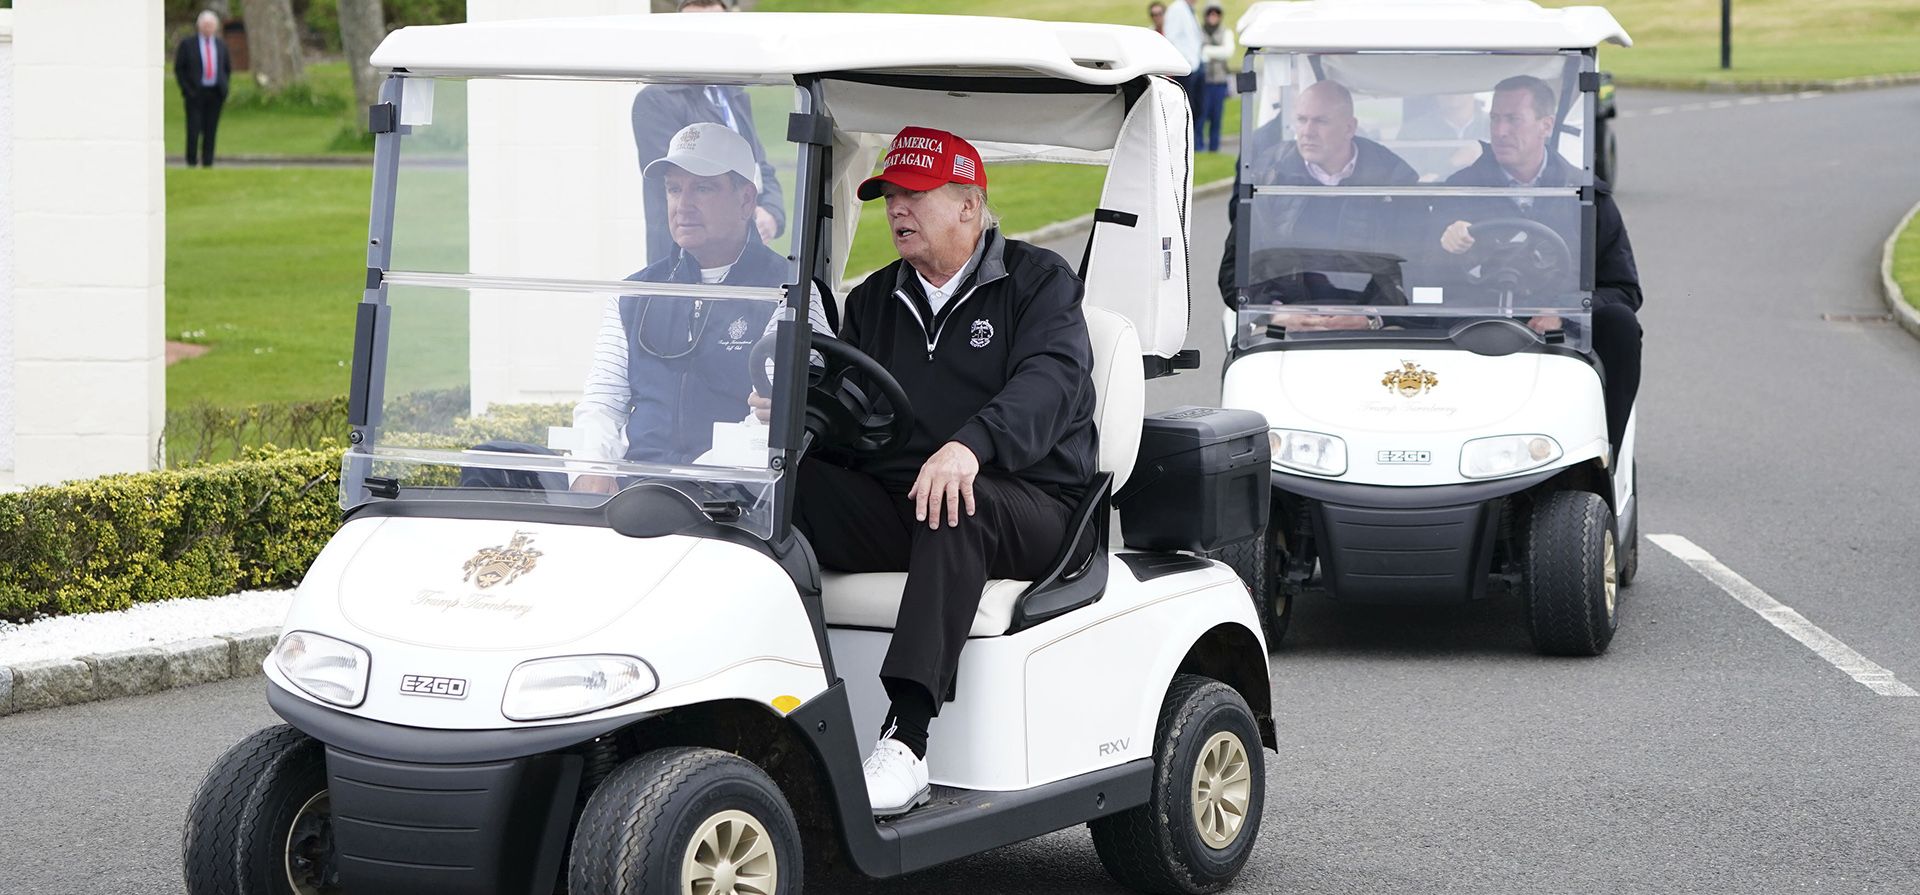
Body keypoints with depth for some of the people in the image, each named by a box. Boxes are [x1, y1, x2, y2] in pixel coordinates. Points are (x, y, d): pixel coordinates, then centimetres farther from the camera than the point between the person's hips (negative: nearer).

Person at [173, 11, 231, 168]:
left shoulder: (221, 45, 12)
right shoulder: (187, 44, 0)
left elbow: (228, 68, 20)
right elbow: (179, 68, 1)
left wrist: (224, 88, 7)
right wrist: (186, 90, -7)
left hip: (215, 94, 3)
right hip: (195, 93, -3)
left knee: (211, 131, 3)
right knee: (194, 130, -6)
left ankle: (207, 163, 7)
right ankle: (191, 163, 0)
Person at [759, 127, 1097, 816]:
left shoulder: (1039, 282, 2)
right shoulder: (874, 300, 20)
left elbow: (1048, 384, -16)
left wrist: (970, 444, -35)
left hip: (1027, 507, -5)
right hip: (889, 508, 5)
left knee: (957, 509, -39)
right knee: (792, 484, -23)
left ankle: (906, 740, -49)